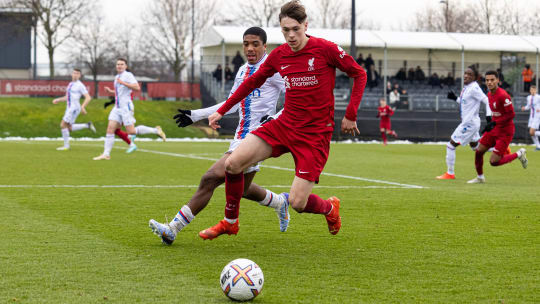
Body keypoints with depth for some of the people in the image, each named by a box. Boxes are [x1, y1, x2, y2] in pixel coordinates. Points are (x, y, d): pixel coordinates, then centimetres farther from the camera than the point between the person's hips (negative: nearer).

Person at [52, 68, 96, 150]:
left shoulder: (80, 85, -9)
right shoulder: (71, 84, 17)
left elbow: (88, 98, -14)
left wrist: (83, 107, -25)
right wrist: (58, 100, 14)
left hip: (74, 108, -9)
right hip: (69, 108, 9)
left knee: (63, 125, -10)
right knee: (69, 128, 8)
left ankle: (66, 146, -4)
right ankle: (87, 125, 17)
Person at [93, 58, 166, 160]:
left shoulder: (128, 75, -7)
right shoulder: (117, 77, 19)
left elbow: (137, 87, -20)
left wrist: (123, 83, -22)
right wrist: (111, 91, 17)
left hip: (126, 107, -8)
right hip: (117, 107, 8)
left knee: (131, 131, -10)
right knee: (110, 129, -4)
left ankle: (156, 130, 6)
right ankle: (106, 154, -6)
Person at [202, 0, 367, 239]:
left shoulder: (325, 49, -11)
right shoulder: (279, 55, 3)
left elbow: (359, 74, -1)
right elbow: (252, 82, 17)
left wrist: (350, 115, -4)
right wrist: (222, 111, 17)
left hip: (315, 134, -5)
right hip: (284, 125, 5)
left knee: (297, 202, -11)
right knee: (233, 163, -12)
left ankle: (329, 208, 25)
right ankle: (230, 222, 9)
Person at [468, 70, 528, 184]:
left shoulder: (503, 96, -22)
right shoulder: (489, 94, 6)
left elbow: (511, 114, -22)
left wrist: (494, 123, -24)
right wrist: (490, 124, 14)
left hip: (505, 131, -8)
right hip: (494, 129, 8)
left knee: (494, 161, -10)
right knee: (479, 151, 7)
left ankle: (519, 154, 10)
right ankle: (480, 177, 27)